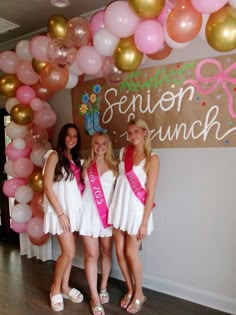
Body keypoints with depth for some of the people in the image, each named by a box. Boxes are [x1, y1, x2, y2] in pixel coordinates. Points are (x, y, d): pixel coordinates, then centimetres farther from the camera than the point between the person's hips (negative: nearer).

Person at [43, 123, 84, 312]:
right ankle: (55, 289, 16)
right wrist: (60, 213, -15)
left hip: (75, 209, 6)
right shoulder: (54, 155, -6)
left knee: (69, 251, 11)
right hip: (60, 209, -6)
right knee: (69, 252, -7)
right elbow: (47, 187, -12)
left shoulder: (76, 159, 12)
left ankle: (65, 287, 27)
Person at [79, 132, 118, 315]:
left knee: (106, 251, 11)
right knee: (91, 254, 0)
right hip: (89, 212, 0)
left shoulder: (114, 165, 4)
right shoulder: (86, 165, 6)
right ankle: (95, 297, 11)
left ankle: (103, 288, 30)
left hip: (108, 212, 1)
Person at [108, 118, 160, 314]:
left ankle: (139, 294, 27)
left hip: (136, 209, -5)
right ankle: (130, 290, 32)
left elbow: (151, 193, -11)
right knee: (120, 252, 9)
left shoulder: (152, 159, -9)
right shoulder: (124, 152, 7)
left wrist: (144, 222, -12)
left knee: (131, 253, 2)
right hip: (119, 206, 5)